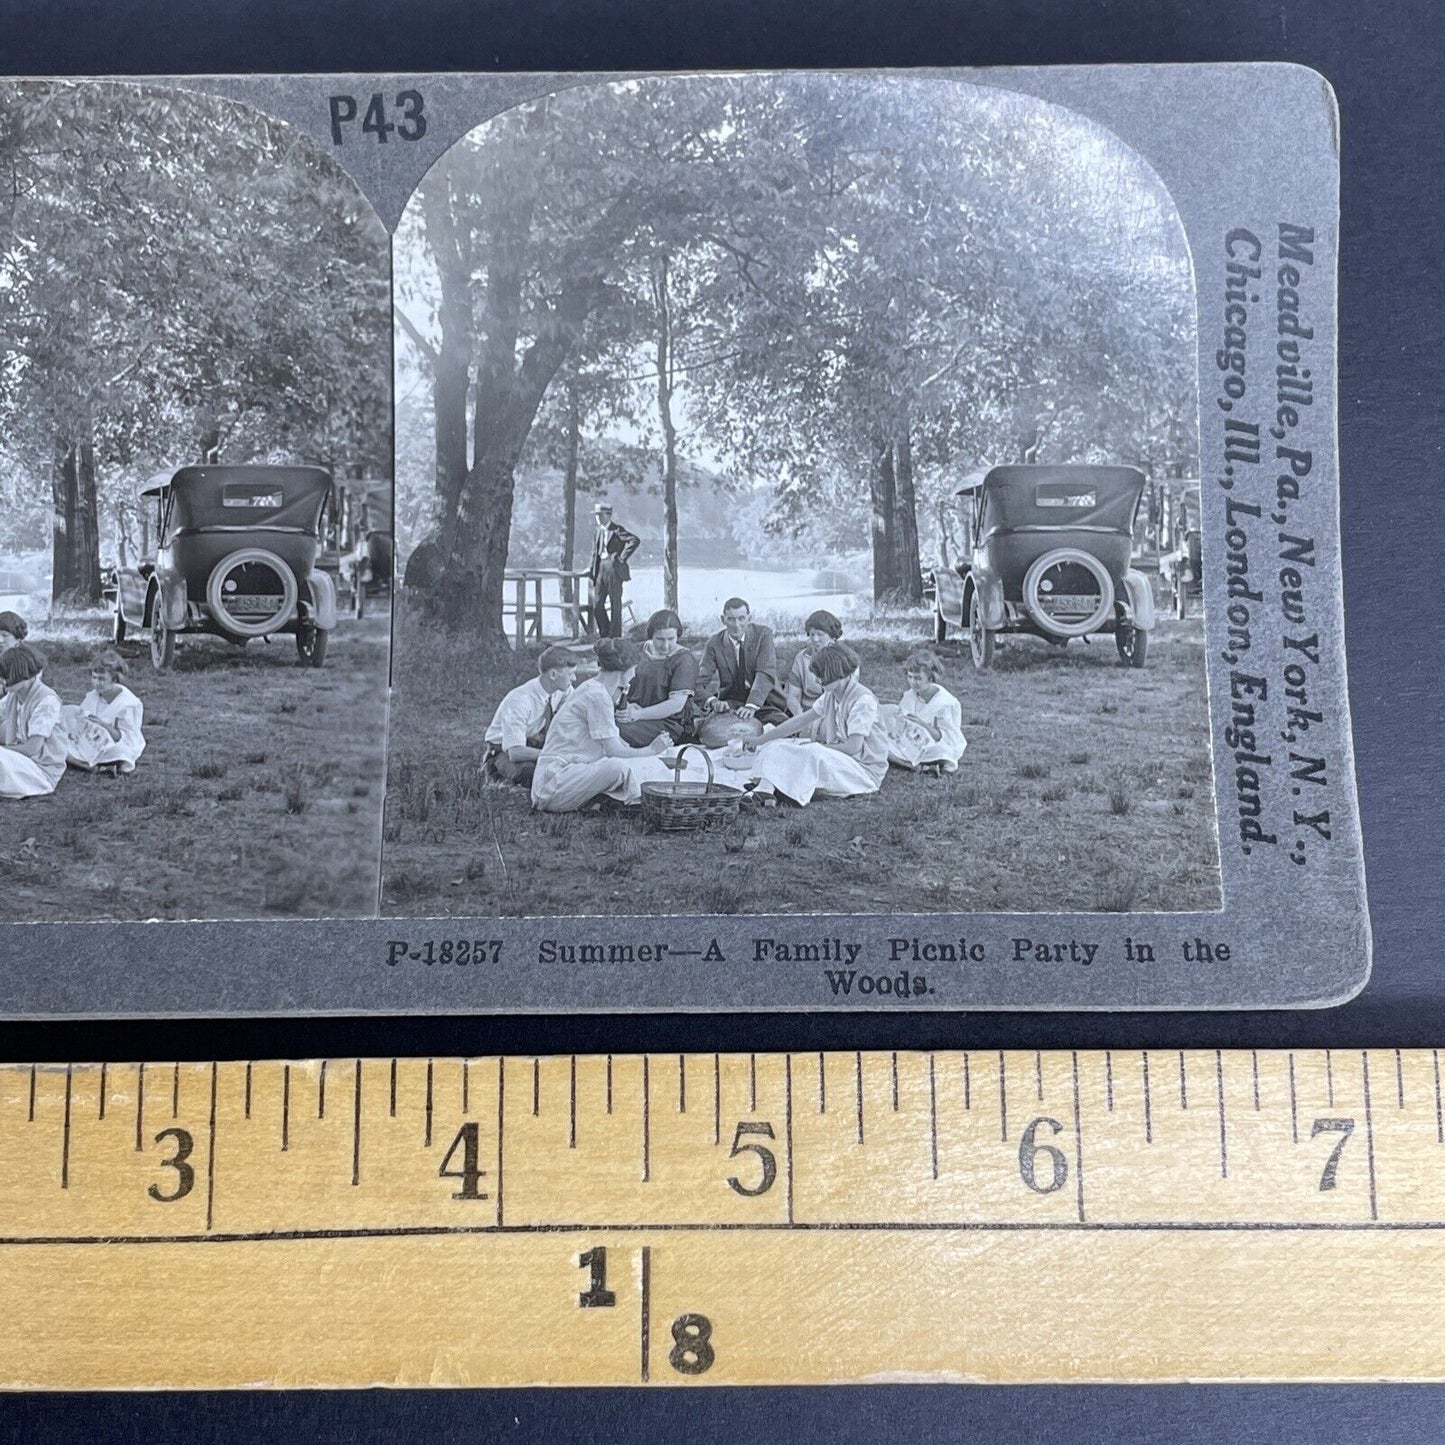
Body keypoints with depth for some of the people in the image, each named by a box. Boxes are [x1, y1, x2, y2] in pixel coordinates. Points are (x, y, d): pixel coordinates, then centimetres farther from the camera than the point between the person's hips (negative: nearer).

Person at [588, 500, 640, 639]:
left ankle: (615, 636, 5)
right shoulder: (598, 531, 15)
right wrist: (591, 569, 13)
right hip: (601, 569, 7)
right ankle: (604, 634, 17)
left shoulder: (617, 529, -6)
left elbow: (635, 540, -18)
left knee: (615, 604, -1)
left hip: (614, 569, -7)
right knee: (597, 604, 4)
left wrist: (622, 557, -15)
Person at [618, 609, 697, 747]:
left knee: (621, 733, -30)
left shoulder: (684, 659, -6)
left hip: (668, 723, -6)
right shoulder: (641, 651, 12)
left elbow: (677, 704, -14)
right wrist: (629, 705, -4)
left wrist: (639, 714, -20)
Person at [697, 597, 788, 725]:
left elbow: (766, 674, -18)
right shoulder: (715, 642, -3)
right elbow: (699, 682, -8)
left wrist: (751, 705, -34)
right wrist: (712, 701, -32)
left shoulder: (763, 633, -7)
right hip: (730, 703, 0)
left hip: (764, 700, 0)